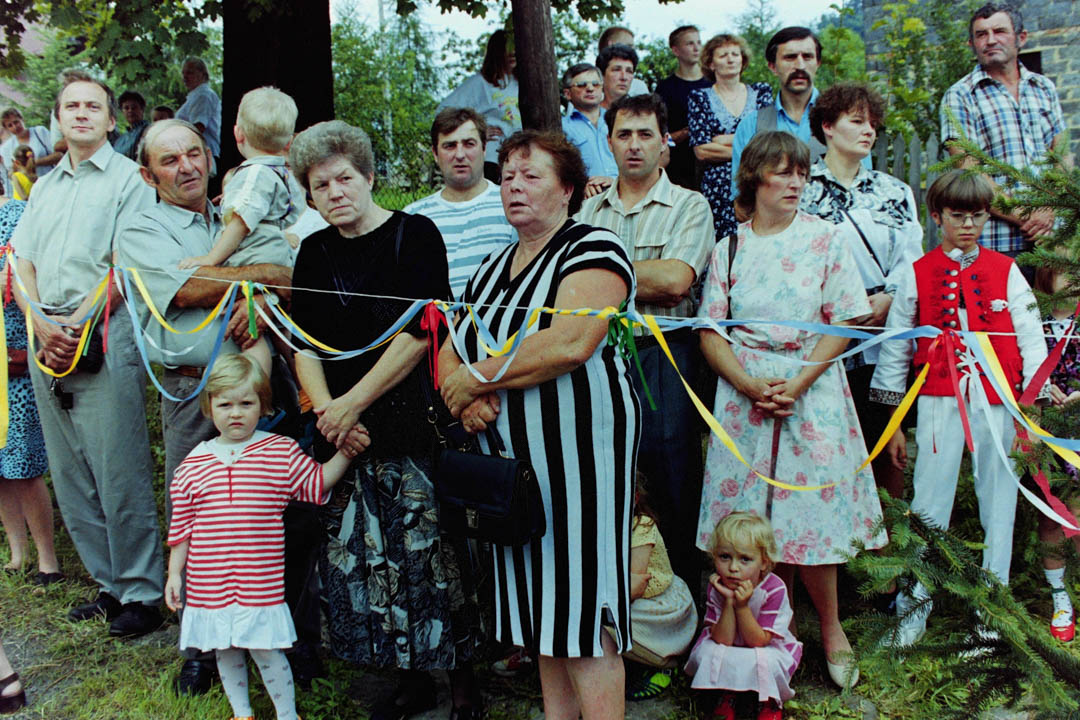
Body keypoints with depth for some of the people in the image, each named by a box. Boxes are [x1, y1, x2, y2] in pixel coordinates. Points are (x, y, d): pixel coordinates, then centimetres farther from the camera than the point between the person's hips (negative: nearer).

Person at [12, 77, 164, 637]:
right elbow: (21, 266, 12)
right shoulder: (44, 188, 21)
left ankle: (141, 594, 2)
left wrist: (75, 328, -14)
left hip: (104, 337, -7)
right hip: (45, 338, 7)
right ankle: (108, 584, 19)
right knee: (69, 474, 9)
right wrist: (43, 329, -6)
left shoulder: (128, 179, 2)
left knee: (120, 474, -7)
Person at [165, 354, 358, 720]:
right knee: (225, 651, 16)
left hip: (261, 582, -3)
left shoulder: (280, 451, -1)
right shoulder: (193, 464, 3)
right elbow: (181, 525, 8)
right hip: (209, 584, 3)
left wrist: (344, 454, -9)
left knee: (265, 649, 0)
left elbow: (316, 482, 4)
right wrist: (174, 573, 8)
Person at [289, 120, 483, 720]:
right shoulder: (316, 253, 13)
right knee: (362, 553, 6)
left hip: (418, 426, -5)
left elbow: (418, 333, -12)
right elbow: (305, 345, 10)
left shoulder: (414, 234, -3)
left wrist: (351, 404, -12)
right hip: (347, 439, 5)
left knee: (433, 551, -2)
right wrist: (325, 409, -7)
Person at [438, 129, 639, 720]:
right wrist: (465, 397, -9)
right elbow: (448, 356, 15)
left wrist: (477, 376, -14)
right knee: (540, 603, 13)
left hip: (577, 451, -7)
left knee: (581, 605, -5)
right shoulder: (491, 270, 17)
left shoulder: (593, 250, -7)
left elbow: (570, 343, -23)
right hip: (511, 459, 7)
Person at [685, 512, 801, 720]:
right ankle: (727, 694, 4)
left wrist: (742, 606, -36)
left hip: (769, 649, -2)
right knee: (706, 654, -28)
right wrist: (728, 602, -33)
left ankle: (770, 702, 1)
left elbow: (758, 641, -23)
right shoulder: (716, 587, -16)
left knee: (763, 661, -34)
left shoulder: (774, 589, -23)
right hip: (728, 651, 2)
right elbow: (723, 640, -21)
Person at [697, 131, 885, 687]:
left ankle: (830, 625, 16)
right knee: (752, 513, 2)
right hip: (745, 393, 2)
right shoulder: (728, 249, 8)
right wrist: (749, 384, -12)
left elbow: (846, 321, -1)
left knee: (807, 508, -3)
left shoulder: (825, 239, 5)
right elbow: (711, 332, 4)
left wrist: (798, 383, -12)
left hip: (813, 389, -1)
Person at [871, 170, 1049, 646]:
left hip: (997, 402, 1)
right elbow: (895, 346, 8)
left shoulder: (1006, 271, 8)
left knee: (998, 502, 6)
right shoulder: (917, 274, 6)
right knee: (929, 504, -1)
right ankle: (915, 602, 12)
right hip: (939, 401, -1)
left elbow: (1031, 338, 5)